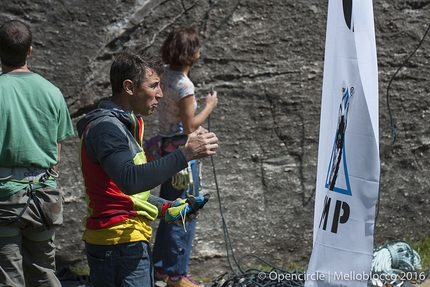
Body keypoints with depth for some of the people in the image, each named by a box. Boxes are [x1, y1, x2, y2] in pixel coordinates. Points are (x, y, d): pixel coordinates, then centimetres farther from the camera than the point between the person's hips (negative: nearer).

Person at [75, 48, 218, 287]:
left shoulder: (124, 124, 17)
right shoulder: (106, 128, -16)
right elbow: (130, 180, -33)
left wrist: (164, 208, 10)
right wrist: (185, 154, -33)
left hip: (130, 241, 10)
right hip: (119, 243, -10)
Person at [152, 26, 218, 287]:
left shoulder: (167, 76, 5)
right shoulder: (183, 84, -20)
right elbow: (189, 126, -18)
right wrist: (210, 106, -7)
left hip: (167, 147, 9)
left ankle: (161, 266, 29)